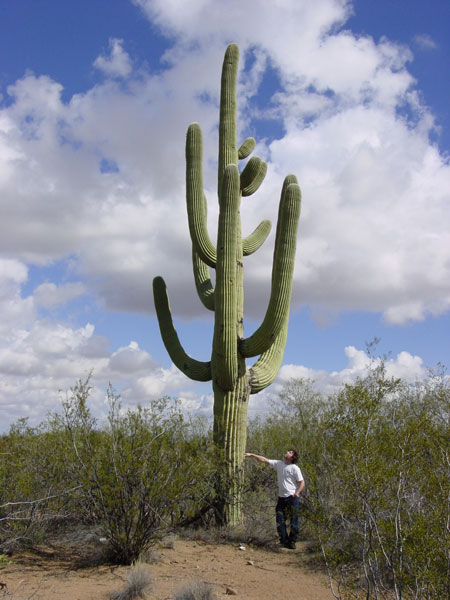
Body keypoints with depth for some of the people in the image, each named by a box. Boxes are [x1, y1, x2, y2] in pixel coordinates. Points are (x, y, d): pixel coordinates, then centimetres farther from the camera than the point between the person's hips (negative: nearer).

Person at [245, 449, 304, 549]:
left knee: (293, 521, -1)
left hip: (292, 497, -5)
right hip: (282, 497, 5)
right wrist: (251, 455, 4)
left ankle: (292, 542, 10)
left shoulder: (294, 468, -7)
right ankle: (284, 541, 13)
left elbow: (302, 482, -6)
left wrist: (296, 493, -19)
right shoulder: (279, 464, 7)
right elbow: (264, 460, 8)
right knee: (280, 520, 3)